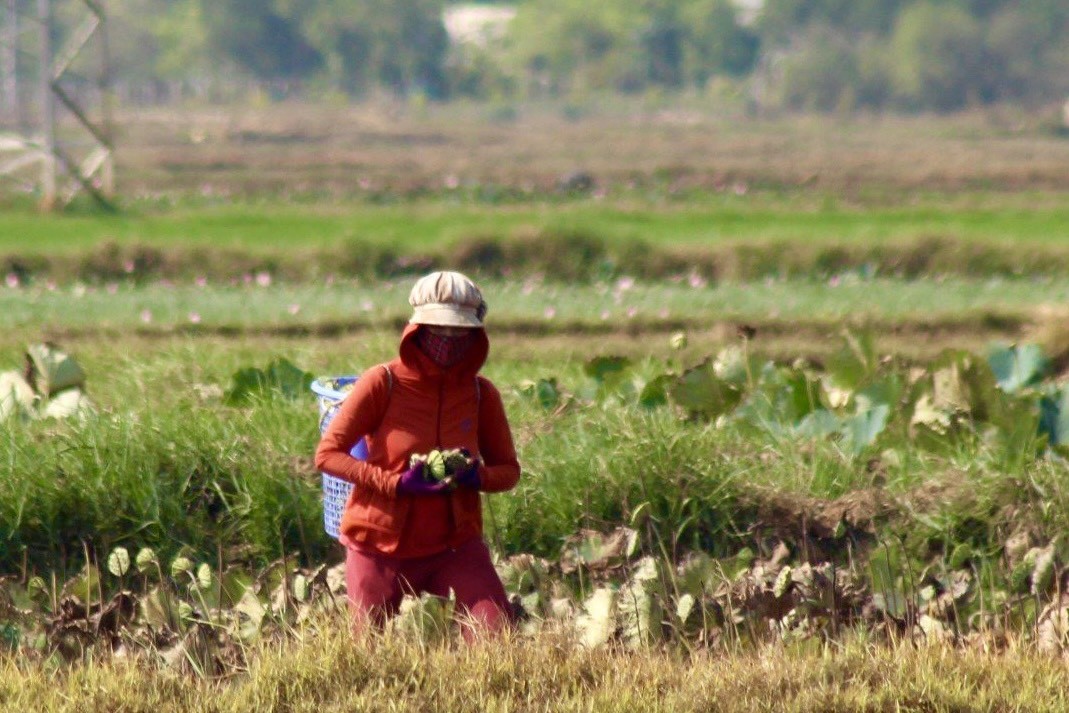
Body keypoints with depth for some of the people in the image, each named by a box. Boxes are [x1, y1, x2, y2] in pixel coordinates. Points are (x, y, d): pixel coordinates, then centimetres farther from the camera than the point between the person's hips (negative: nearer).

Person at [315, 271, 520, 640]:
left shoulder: (481, 394, -2)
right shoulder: (383, 383, -11)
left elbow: (508, 470, 8)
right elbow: (328, 454, -13)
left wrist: (476, 477, -17)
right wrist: (397, 483, -24)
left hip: (454, 543, 2)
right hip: (381, 545, -2)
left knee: (498, 639, -16)